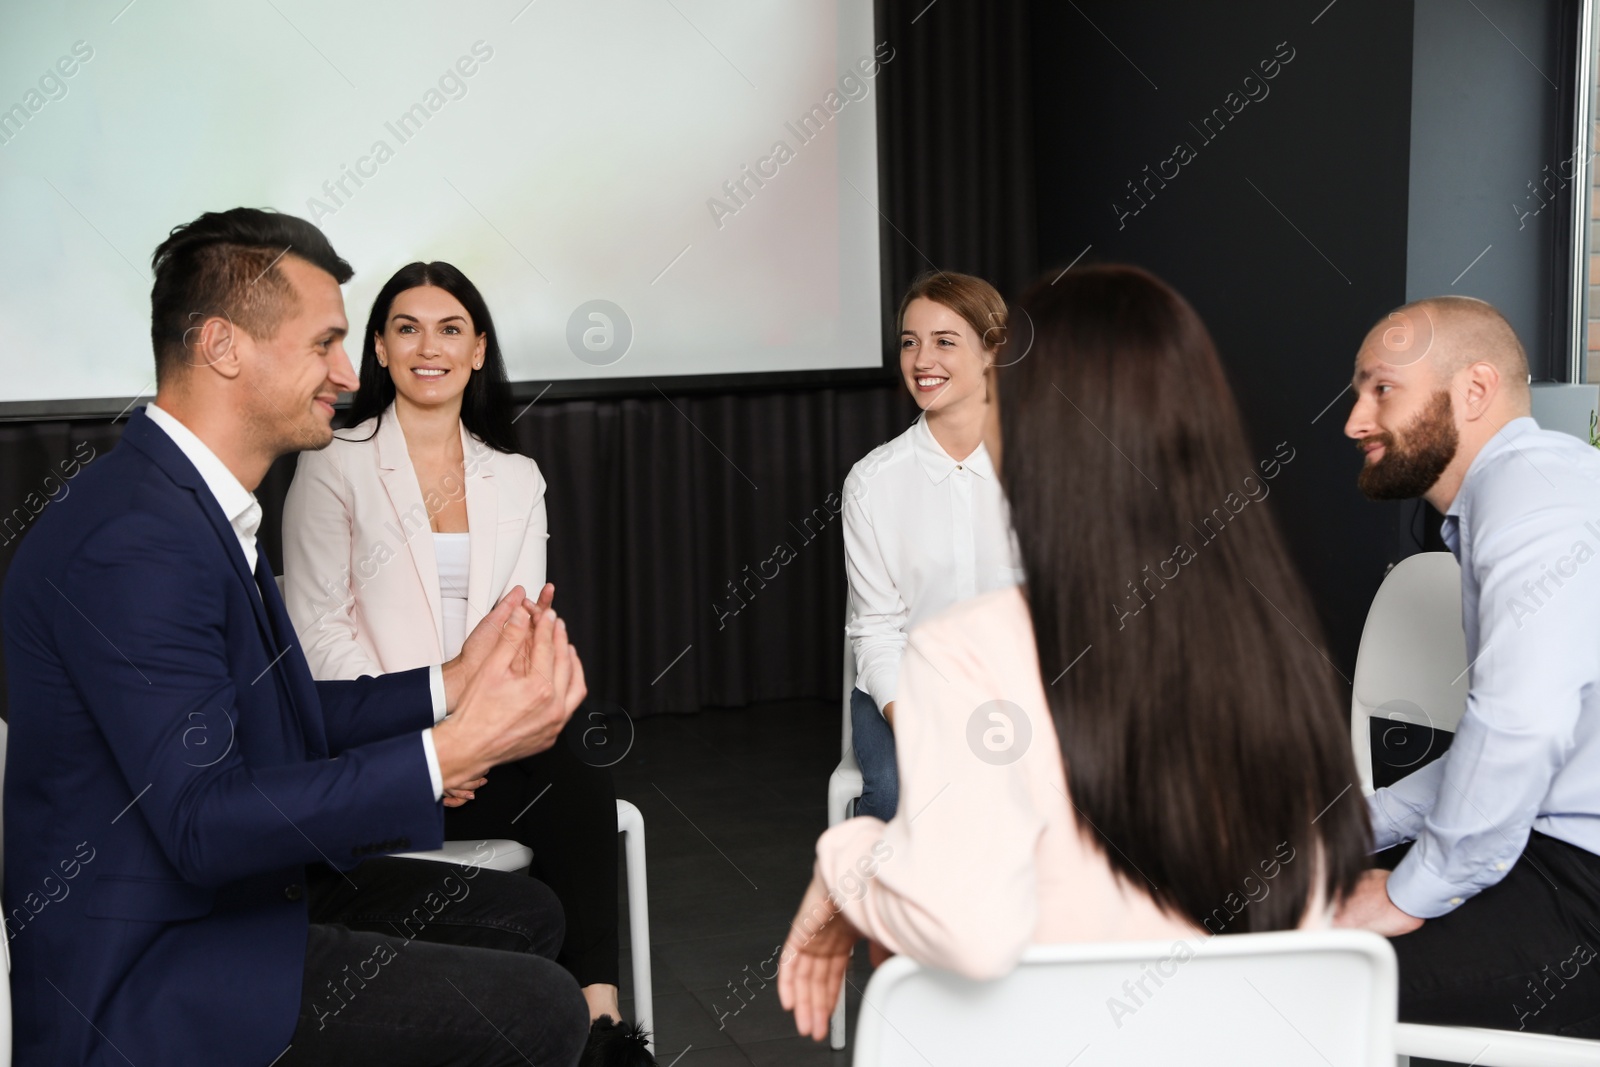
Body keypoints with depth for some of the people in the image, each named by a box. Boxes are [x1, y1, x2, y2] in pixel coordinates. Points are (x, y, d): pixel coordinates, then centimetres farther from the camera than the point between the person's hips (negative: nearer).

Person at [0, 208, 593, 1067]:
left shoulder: (204, 505, 8)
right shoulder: (133, 541, -24)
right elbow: (203, 823, -27)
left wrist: (449, 685, 2)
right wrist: (453, 751, -29)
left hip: (232, 890, 10)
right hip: (137, 976, -10)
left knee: (523, 916, 14)